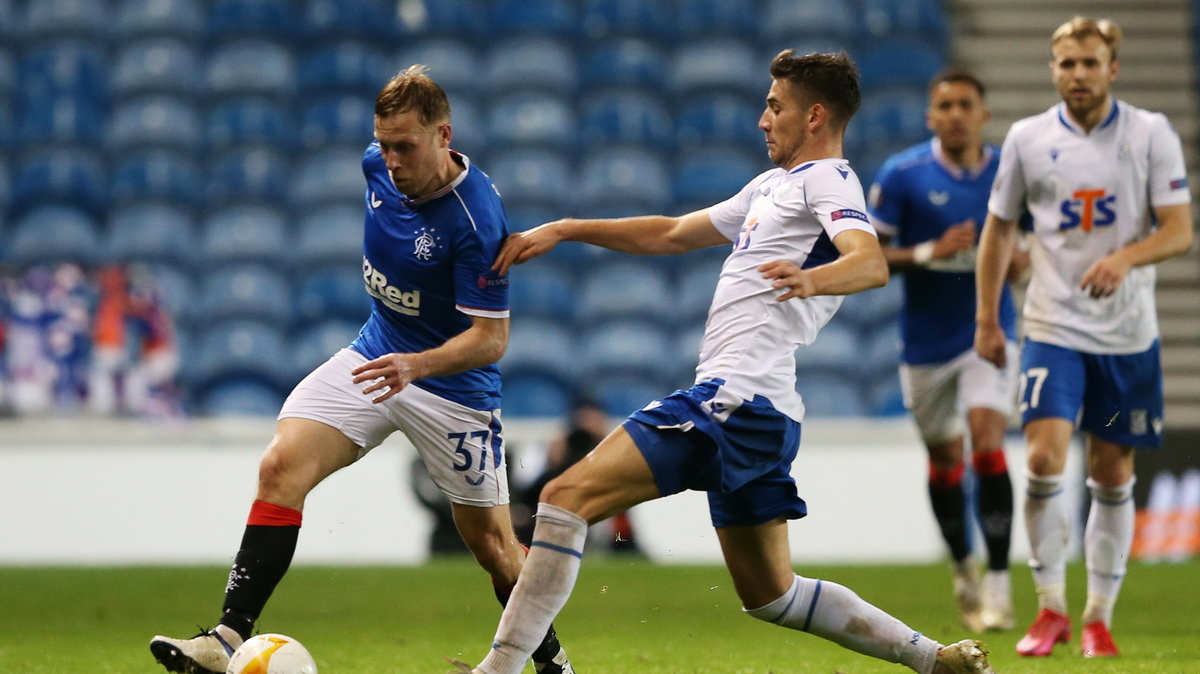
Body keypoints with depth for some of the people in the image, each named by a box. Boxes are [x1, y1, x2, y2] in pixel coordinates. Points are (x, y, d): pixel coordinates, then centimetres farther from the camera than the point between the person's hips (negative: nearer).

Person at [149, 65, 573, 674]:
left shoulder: (477, 220, -26)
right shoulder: (379, 167, -6)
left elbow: (491, 338, -26)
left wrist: (416, 365, -42)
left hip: (452, 385, -5)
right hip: (375, 355, 6)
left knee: (490, 542, 5)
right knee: (282, 464, -17)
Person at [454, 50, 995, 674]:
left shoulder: (826, 179, -4)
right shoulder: (773, 185, 26)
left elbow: (871, 263, -23)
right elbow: (670, 235, 33)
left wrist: (812, 279, -45)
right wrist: (562, 231, 27)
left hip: (737, 400, -10)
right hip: (755, 411, 10)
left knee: (569, 495, -17)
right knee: (769, 595, 16)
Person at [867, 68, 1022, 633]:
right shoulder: (901, 174, -7)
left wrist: (1016, 258, -10)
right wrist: (930, 253, -21)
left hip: (990, 333, 0)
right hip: (926, 341, 1)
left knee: (988, 444, -18)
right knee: (944, 460, 11)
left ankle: (998, 586, -15)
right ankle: (963, 571, 35)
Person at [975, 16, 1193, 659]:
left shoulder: (1151, 134, -2)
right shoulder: (1027, 138, 1)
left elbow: (1179, 230, -5)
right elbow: (998, 227, 12)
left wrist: (1125, 258, -24)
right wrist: (986, 319, 9)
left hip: (1128, 333, 0)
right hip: (1054, 328, 0)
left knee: (1113, 477, 5)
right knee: (1044, 459, -16)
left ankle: (1099, 617, 16)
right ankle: (1050, 608, -3)